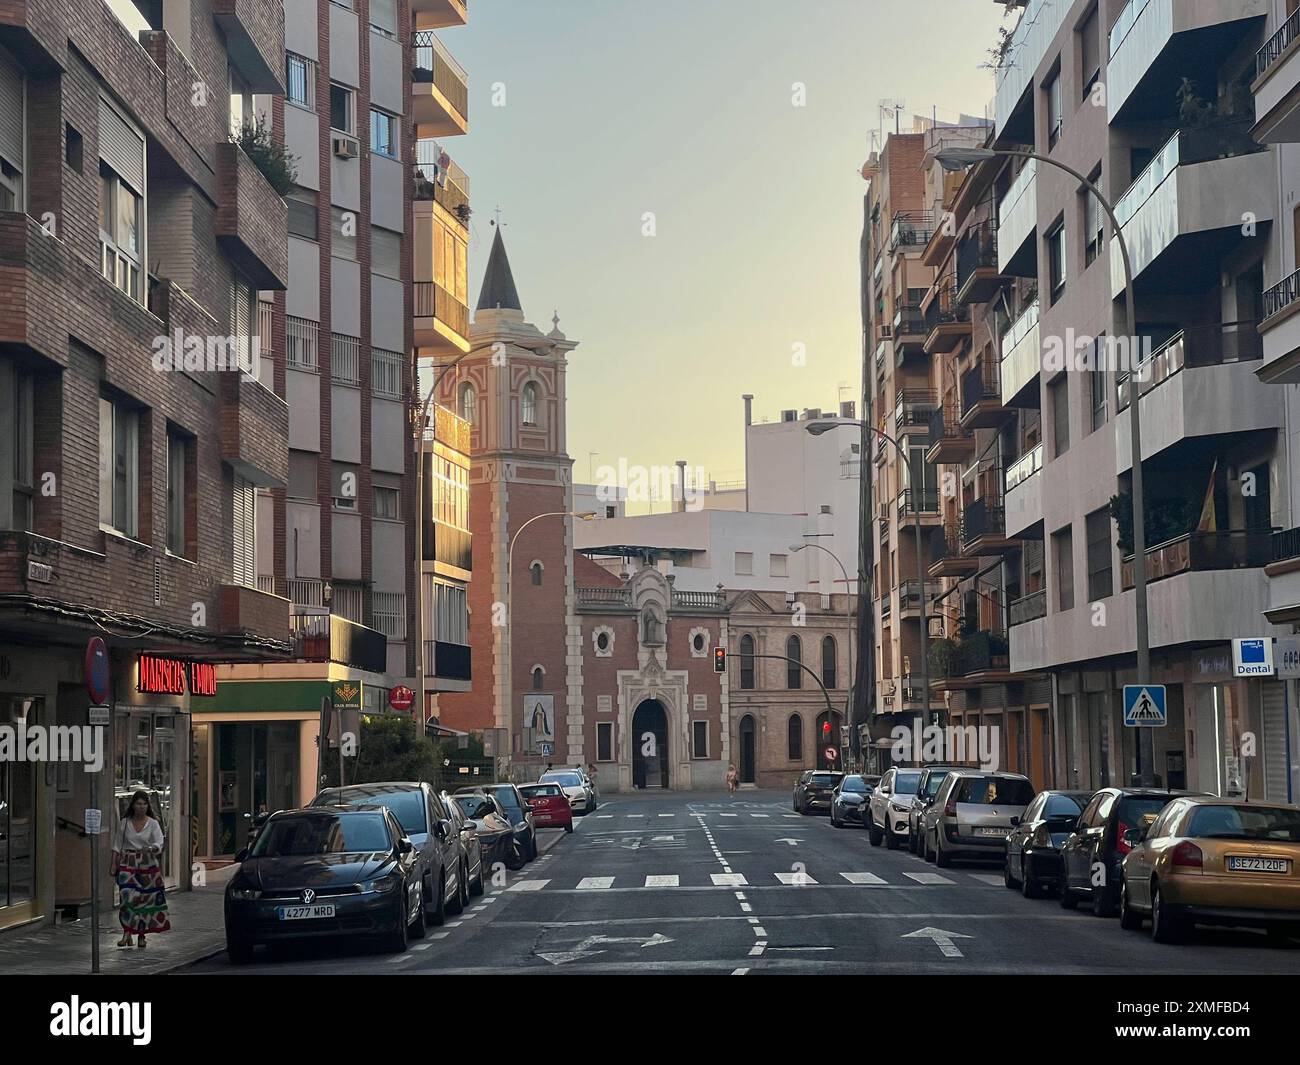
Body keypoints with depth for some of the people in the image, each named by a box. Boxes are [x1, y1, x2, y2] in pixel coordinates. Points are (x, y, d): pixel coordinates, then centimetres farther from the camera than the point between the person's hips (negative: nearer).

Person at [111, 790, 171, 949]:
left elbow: (159, 844, -9)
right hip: (128, 864, 0)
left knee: (146, 900, 3)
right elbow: (117, 846, 10)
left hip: (148, 865, 0)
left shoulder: (153, 824, 2)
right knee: (128, 897, -14)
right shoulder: (124, 823, 5)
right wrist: (114, 865, 4)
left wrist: (150, 849, -30)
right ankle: (127, 933, -15)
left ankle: (142, 935, 13)